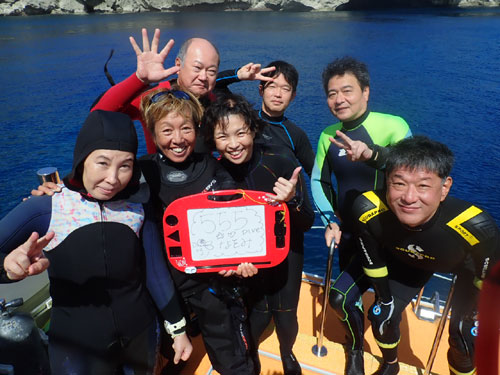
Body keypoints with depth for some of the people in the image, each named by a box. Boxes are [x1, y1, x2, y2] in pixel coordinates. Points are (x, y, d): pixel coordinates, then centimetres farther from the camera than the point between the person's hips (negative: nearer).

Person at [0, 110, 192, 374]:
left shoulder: (137, 207, -10)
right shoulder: (45, 209, -16)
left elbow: (156, 271, -1)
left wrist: (178, 328, 4)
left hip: (142, 337, 2)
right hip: (76, 350, -2)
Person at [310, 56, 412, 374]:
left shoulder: (392, 126, -18)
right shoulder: (328, 136, -2)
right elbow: (319, 181, 9)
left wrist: (371, 154, -52)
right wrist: (331, 221, -2)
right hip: (348, 232, 5)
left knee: (340, 295, -11)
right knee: (351, 293, 18)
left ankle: (357, 346, 23)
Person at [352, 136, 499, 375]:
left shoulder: (476, 227, -43)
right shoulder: (368, 211, -38)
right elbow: (373, 262, -16)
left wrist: (474, 312, -5)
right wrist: (384, 299, -4)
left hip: (467, 266, -1)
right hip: (407, 261, 2)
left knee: (465, 336, -3)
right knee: (382, 316, 5)